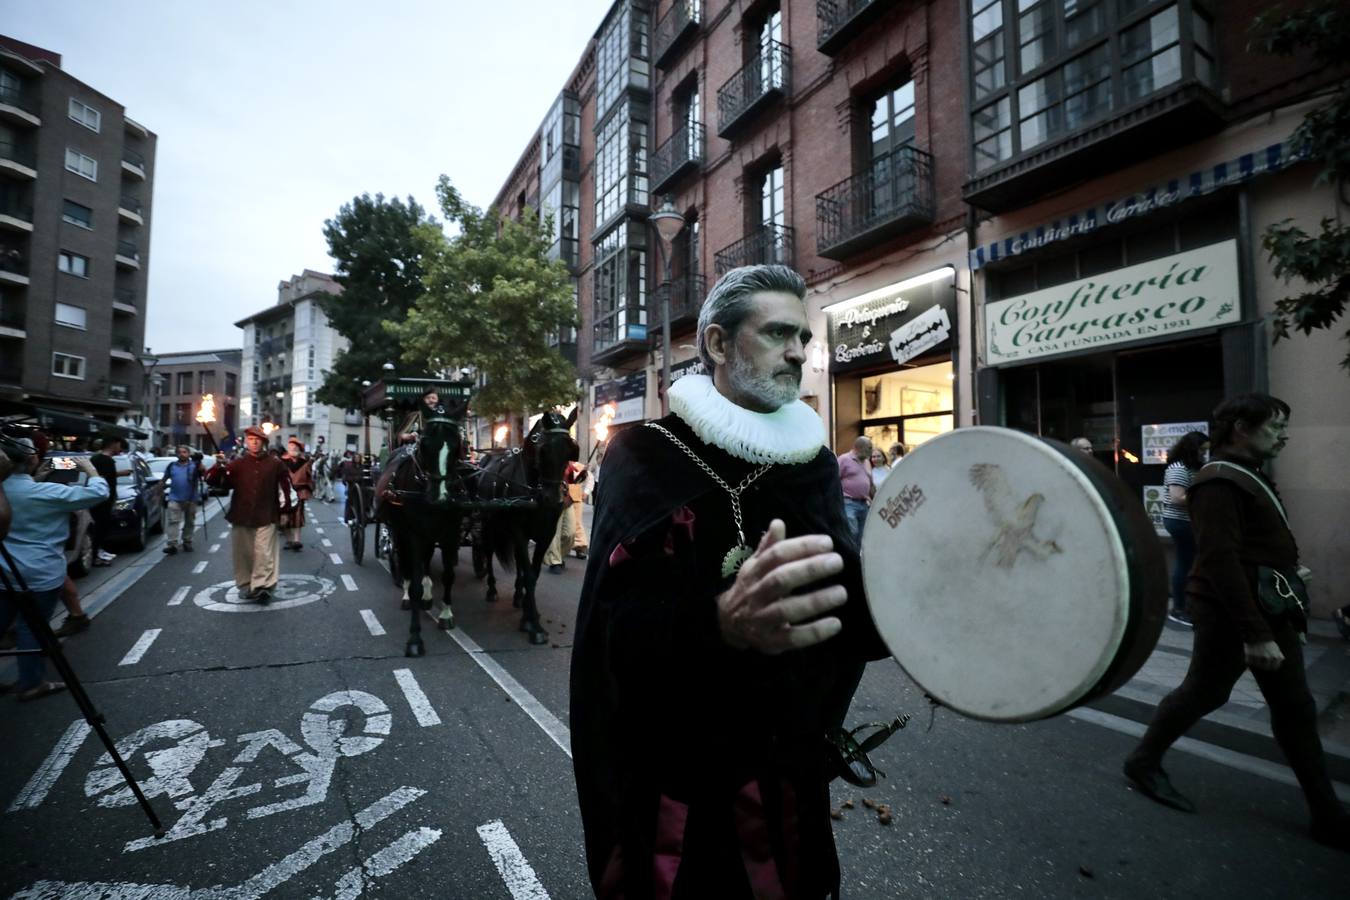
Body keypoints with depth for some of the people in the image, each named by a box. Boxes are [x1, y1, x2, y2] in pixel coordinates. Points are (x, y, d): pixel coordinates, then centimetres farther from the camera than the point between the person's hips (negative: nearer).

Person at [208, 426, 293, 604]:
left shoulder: (275, 463, 1)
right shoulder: (237, 464, 5)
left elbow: (285, 486, 5)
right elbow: (216, 481, -2)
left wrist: (284, 510, 5)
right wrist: (219, 467, -22)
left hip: (266, 517, -3)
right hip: (241, 516, 3)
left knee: (264, 553, -7)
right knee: (242, 553, 12)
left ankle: (263, 585, -6)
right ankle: (245, 585, 25)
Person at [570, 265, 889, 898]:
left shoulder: (814, 461, 1)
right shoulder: (645, 458, -14)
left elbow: (847, 614, -2)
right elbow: (617, 631, -26)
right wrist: (720, 623, -45)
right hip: (671, 786, -4)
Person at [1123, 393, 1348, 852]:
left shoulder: (1250, 477, 14)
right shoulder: (1219, 483, -20)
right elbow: (1221, 561, -27)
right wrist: (1255, 633, -27)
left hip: (1268, 609, 10)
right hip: (1231, 614, -10)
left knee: (1295, 709, 13)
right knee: (1201, 694, 2)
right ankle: (1143, 762, 20)